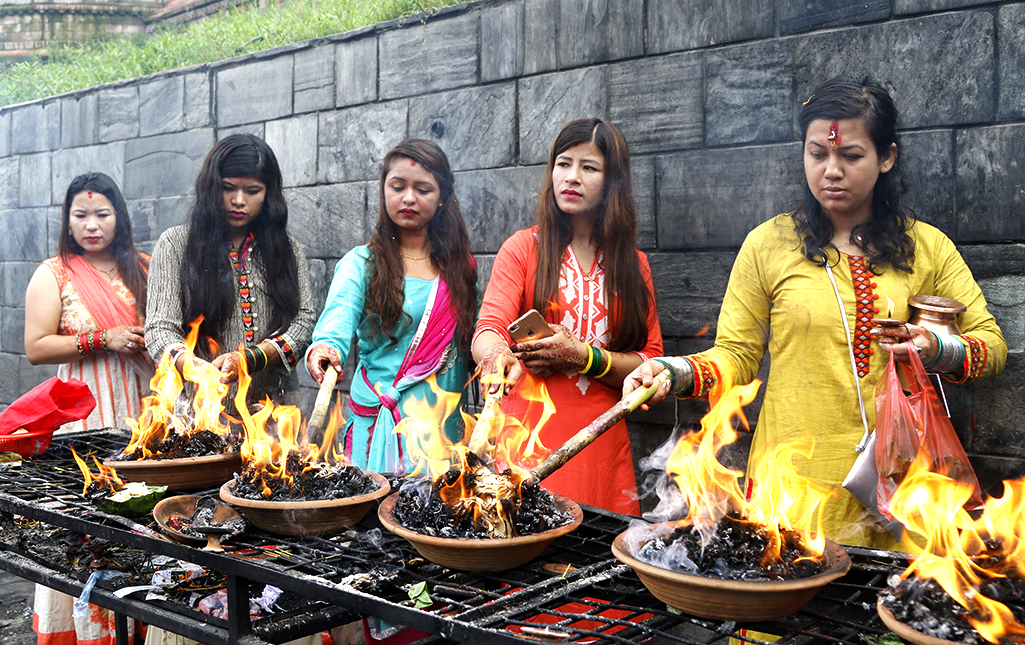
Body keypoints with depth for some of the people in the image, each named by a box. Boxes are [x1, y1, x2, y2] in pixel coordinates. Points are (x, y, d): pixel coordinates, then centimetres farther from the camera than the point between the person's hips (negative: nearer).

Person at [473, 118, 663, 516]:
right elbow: (488, 330, -10)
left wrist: (583, 357, -11)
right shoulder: (524, 248, 3)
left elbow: (651, 364, 5)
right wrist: (496, 355, -34)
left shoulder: (633, 265, 11)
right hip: (527, 444, -2)